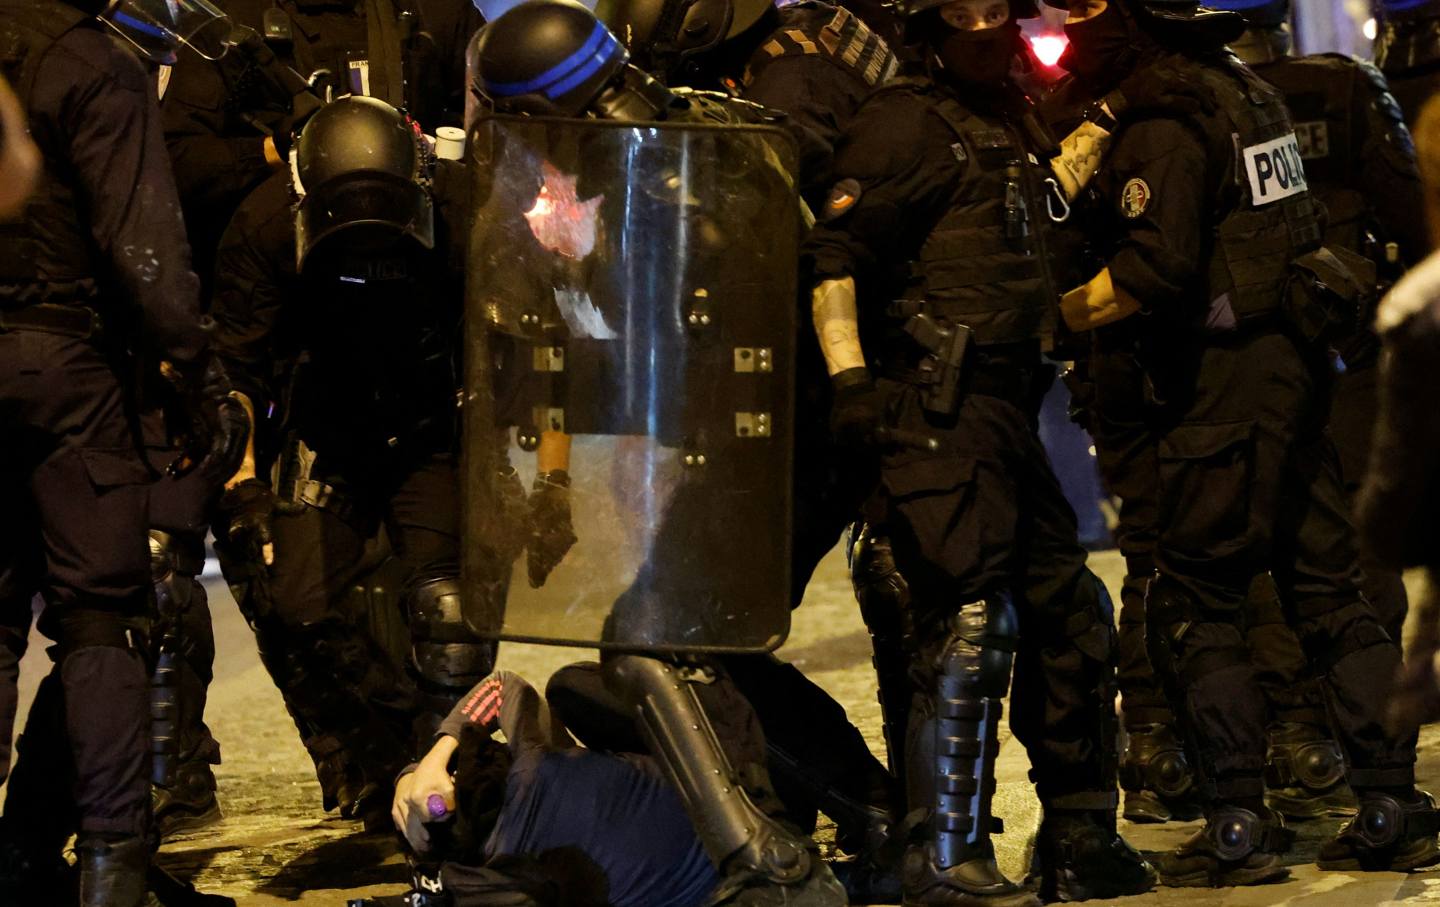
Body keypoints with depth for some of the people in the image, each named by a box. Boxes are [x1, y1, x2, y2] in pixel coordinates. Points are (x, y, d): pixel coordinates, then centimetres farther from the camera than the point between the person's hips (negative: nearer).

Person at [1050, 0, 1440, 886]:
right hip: (1297, 356, 9)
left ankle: (1238, 825, -3)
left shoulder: (1161, 119, -15)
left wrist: (1056, 317, -12)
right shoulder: (1239, 84, 14)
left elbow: (1157, 266, -24)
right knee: (1330, 587, 11)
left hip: (1230, 378, -9)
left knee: (1193, 606, -2)